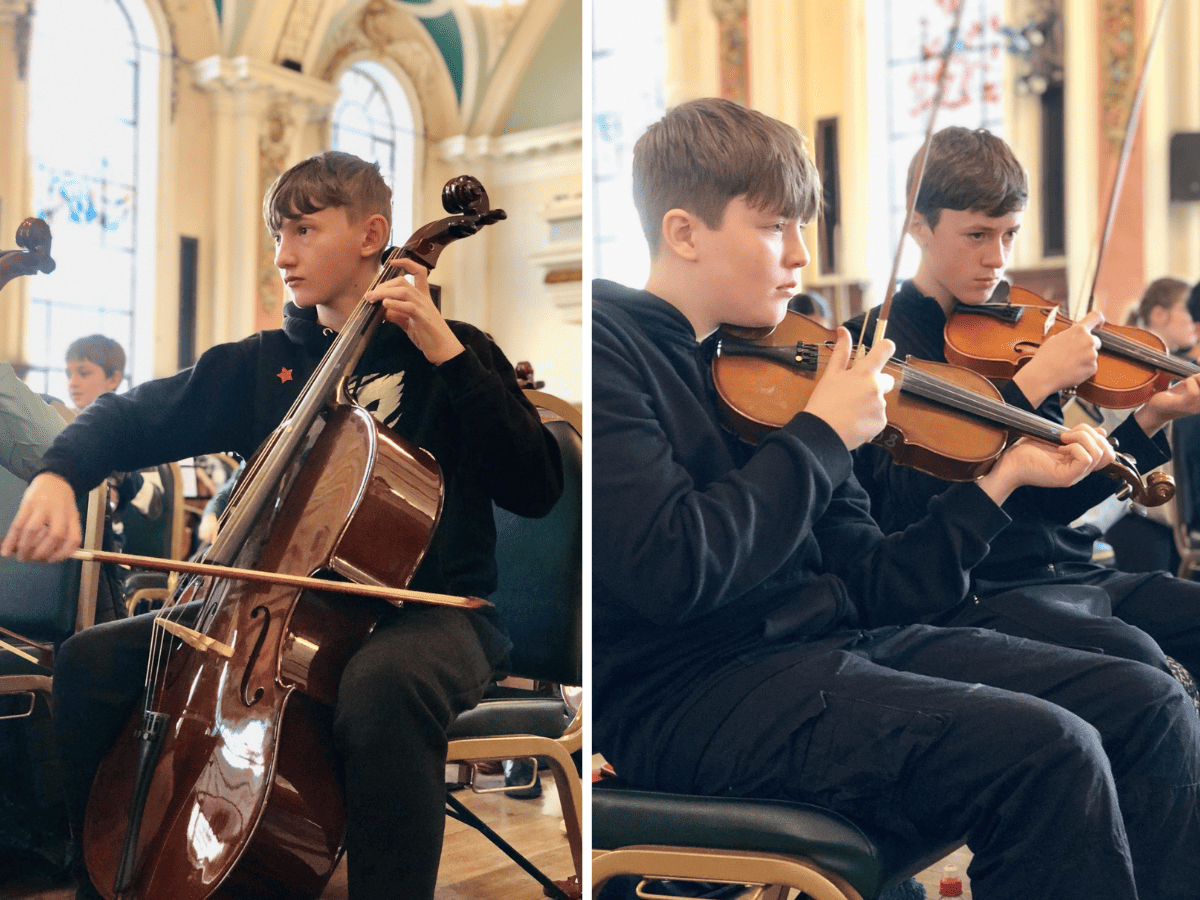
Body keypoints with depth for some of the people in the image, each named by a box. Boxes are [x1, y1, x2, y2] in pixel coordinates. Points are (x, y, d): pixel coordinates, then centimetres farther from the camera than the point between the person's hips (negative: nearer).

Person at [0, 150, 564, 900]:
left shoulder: (451, 354, 0)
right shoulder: (262, 365, 12)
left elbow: (537, 488, -12)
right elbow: (132, 417, 10)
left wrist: (447, 354, -17)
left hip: (427, 607, -5)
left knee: (384, 683, -40)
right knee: (93, 661, -9)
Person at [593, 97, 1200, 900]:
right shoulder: (608, 345, -8)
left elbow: (873, 585, 13)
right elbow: (670, 573, -23)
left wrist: (1007, 475, 8)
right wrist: (824, 433, -13)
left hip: (836, 639, 8)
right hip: (686, 690, -7)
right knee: (1049, 749, -24)